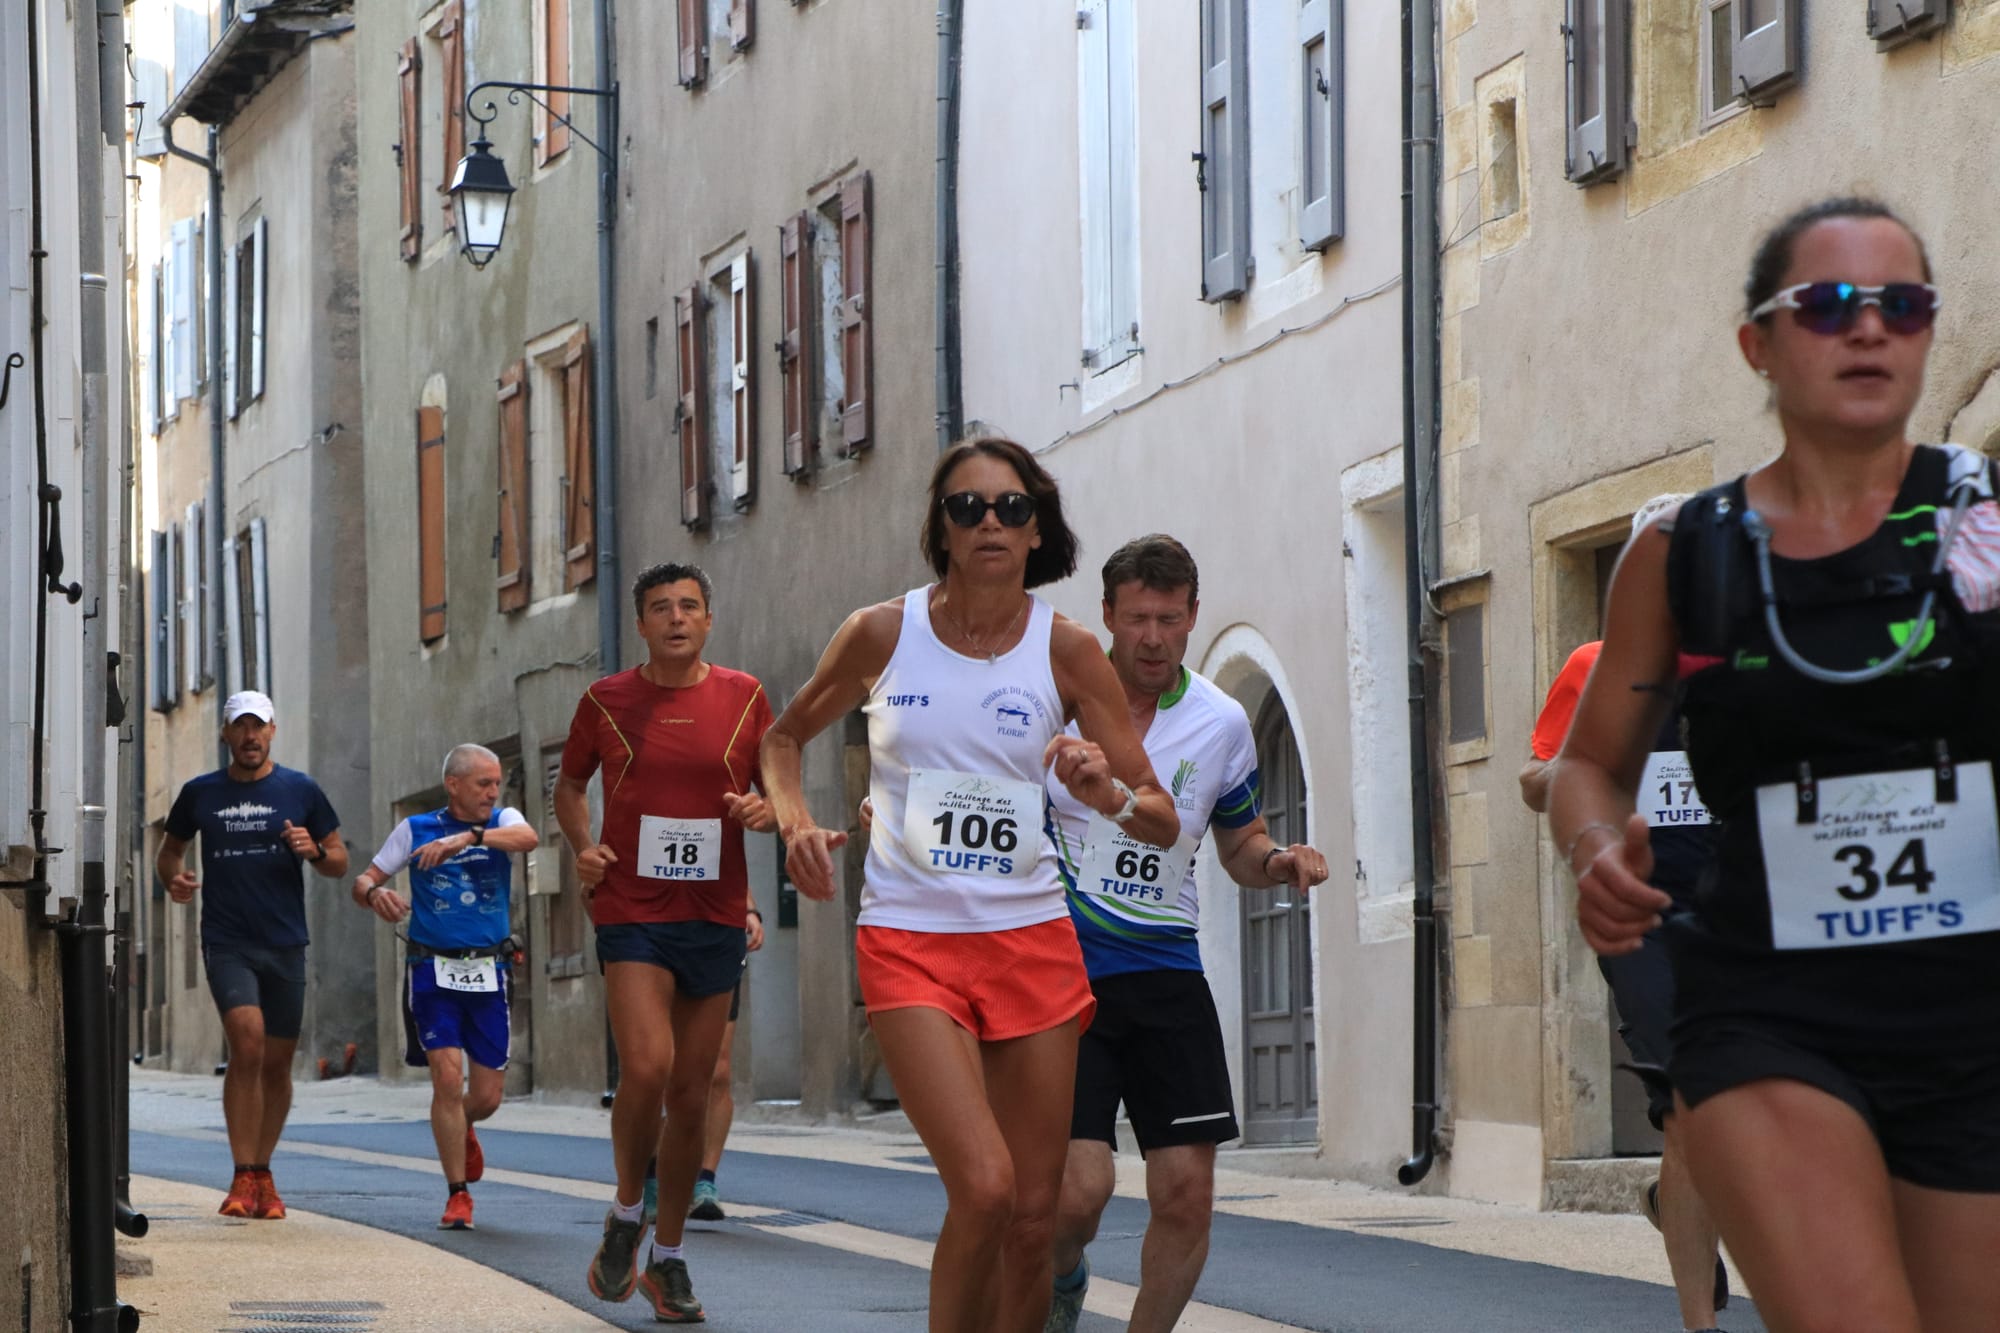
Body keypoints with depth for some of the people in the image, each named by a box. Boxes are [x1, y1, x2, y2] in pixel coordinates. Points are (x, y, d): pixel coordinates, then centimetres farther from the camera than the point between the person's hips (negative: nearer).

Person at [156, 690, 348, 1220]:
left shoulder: (300, 791, 6)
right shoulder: (200, 793, 6)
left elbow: (339, 862, 11)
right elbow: (170, 850, 19)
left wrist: (313, 851, -11)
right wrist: (173, 879, -3)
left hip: (285, 943, 2)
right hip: (227, 942, -2)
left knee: (276, 1062, 8)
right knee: (247, 1043, -20)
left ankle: (263, 1175, 24)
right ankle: (243, 1177, -17)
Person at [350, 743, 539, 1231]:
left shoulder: (500, 821, 5)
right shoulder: (416, 829, 5)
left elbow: (528, 838, -19)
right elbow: (363, 881, 6)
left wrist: (468, 837, -33)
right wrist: (374, 893, -18)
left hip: (489, 973, 2)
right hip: (434, 970, -1)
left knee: (488, 1095, 3)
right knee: (447, 1077, -15)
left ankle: (462, 1127, 41)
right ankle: (457, 1196, -3)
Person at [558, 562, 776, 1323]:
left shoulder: (744, 698, 4)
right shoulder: (607, 701, 2)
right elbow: (569, 787, 15)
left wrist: (765, 811, -10)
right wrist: (582, 846, -3)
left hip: (715, 917, 2)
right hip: (632, 911, -2)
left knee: (691, 1094, 6)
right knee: (647, 1067, -20)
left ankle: (668, 1259, 19)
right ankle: (625, 1218, 5)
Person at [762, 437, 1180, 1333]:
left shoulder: (1065, 649, -1)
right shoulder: (882, 634, -1)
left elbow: (1162, 821, 1)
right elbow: (786, 736, 17)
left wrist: (1110, 796, -21)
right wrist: (795, 824, -2)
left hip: (1032, 943, 2)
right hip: (908, 944, -2)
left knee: (1033, 1217, 3)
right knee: (985, 1188, -20)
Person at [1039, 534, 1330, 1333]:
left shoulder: (1222, 724, 5)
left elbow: (1239, 846, 18)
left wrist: (1279, 862, -3)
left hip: (1166, 974, 3)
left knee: (1187, 1193, -4)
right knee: (1080, 1188, -13)